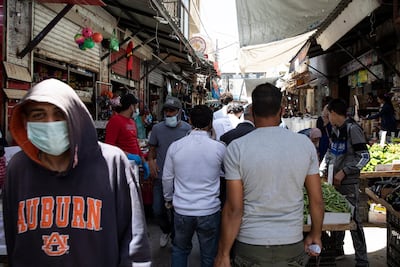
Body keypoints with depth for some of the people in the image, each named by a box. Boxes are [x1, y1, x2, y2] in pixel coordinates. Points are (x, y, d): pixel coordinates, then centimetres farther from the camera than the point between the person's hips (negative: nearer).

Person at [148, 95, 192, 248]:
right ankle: (166, 231, 39)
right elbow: (152, 149, 10)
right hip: (160, 177, 2)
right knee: (157, 210, 7)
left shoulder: (187, 129, -5)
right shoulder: (157, 128, 1)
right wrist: (151, 161, -9)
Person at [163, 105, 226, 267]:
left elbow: (167, 178, 4)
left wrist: (169, 198, 20)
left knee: (180, 249, 25)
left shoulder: (175, 146, -7)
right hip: (210, 211, -2)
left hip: (181, 210, 2)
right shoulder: (219, 148, -12)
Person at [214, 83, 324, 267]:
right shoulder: (305, 144, -4)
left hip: (251, 247, -2)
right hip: (292, 246, 2)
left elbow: (234, 209, -13)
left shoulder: (237, 148, -12)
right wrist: (315, 235, 16)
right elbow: (317, 200, 1)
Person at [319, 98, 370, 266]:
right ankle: (337, 250, 32)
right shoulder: (335, 130, 11)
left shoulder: (352, 129, -13)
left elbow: (364, 156, -16)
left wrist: (344, 172, -19)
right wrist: (322, 170, 8)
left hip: (348, 183, -8)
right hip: (334, 182, 8)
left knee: (353, 220, -3)